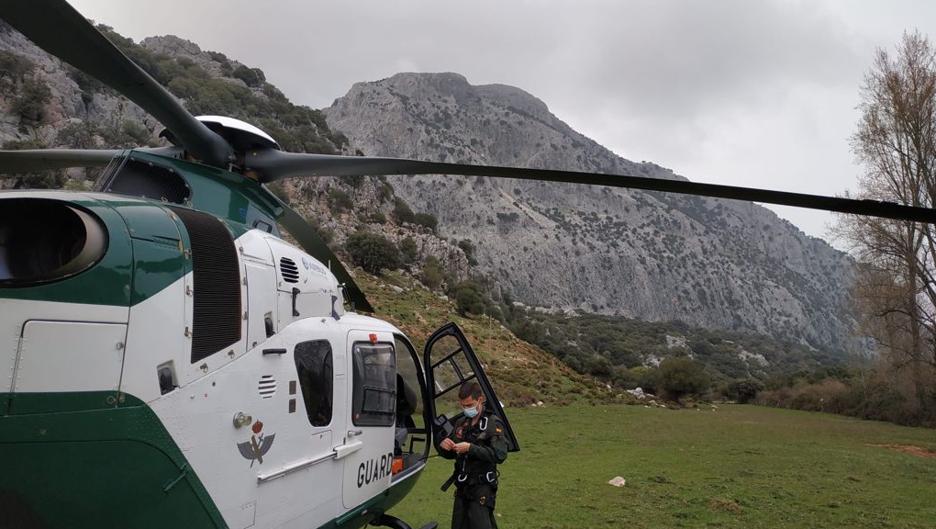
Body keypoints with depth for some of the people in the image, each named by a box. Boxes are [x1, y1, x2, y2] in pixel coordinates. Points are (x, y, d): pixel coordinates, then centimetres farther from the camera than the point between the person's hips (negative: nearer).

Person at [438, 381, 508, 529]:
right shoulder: (460, 423, 10)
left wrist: (471, 448, -27)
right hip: (462, 488, 7)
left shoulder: (493, 424, -9)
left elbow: (500, 455, -21)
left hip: (482, 489, -7)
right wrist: (443, 446, -6)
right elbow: (449, 455, 18)